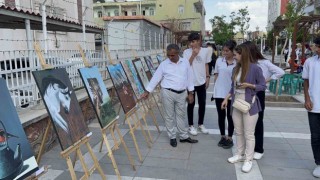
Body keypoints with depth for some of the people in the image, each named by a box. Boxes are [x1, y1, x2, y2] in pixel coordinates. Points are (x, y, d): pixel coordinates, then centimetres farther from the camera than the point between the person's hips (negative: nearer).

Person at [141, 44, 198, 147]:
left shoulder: (185, 63, 1)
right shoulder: (164, 64, -5)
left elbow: (189, 78, 6)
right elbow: (155, 78, -3)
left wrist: (190, 93, 6)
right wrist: (147, 91, -5)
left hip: (182, 93, 2)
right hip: (168, 93, -2)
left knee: (181, 115, 14)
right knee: (169, 116, 6)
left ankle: (184, 136, 27)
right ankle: (172, 137, 21)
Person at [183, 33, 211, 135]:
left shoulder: (205, 51, 1)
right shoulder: (186, 52, -6)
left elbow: (206, 65, 9)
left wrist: (207, 77, 6)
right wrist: (193, 55, -19)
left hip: (202, 82, 3)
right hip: (191, 82, -2)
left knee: (202, 104, 11)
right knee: (191, 104, 7)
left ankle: (200, 124, 28)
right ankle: (191, 125, 20)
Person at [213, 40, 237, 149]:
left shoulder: (237, 63, -6)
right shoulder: (219, 61, 2)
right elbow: (216, 76, 9)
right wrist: (215, 89, 6)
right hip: (219, 93, 3)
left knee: (230, 116, 9)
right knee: (221, 115, 11)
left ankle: (230, 138, 21)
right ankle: (223, 137, 25)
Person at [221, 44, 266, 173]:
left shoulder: (255, 68, -11)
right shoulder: (236, 69, 7)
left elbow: (263, 86, -7)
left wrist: (249, 85, -20)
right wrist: (226, 98, 10)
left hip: (249, 105, -6)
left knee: (249, 134, 2)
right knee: (238, 132, 15)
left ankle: (249, 160, 14)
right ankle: (240, 154, 30)